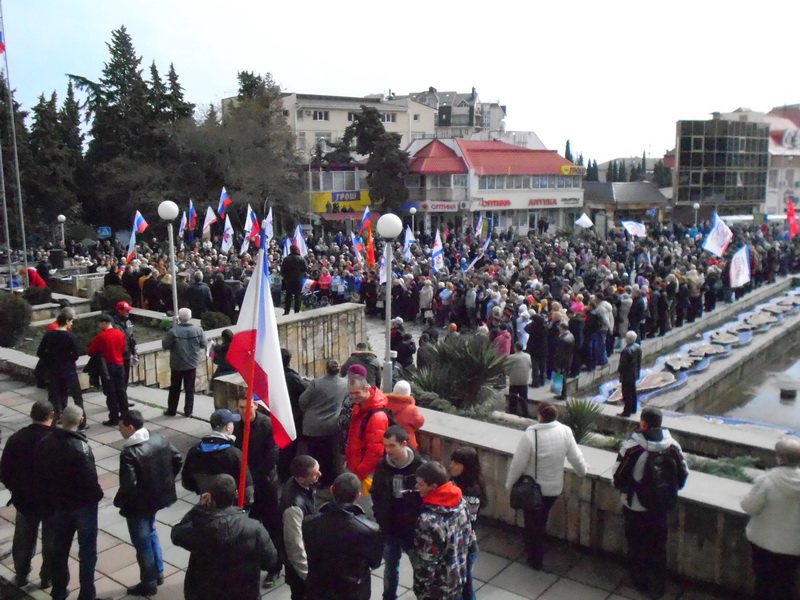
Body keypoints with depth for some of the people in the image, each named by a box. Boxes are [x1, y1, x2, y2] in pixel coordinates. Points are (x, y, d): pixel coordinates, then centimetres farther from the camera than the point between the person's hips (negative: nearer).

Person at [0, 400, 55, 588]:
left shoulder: (16, 439, -9)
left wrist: (17, 491, 14)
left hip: (24, 500, 3)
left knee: (24, 540, 22)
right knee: (51, 541, 16)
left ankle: (21, 575, 36)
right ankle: (48, 577, 26)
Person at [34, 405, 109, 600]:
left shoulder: (44, 444, -6)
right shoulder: (80, 448, -26)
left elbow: (38, 474, 3)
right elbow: (89, 479, -24)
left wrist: (49, 498, 14)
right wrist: (97, 495, -5)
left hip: (57, 505, 6)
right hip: (83, 504, -5)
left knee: (59, 549, 21)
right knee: (87, 551, 9)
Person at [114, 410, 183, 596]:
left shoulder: (129, 453, -27)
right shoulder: (159, 438, -5)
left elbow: (128, 485, -29)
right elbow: (178, 459, 4)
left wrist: (118, 502, -9)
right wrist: (165, 481, 15)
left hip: (138, 504, -8)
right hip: (158, 496, 8)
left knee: (142, 543, 11)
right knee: (151, 532, 29)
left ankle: (149, 584, 28)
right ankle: (158, 573, 40)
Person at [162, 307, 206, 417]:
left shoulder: (173, 331, -19)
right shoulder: (198, 329, -10)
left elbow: (165, 346, -9)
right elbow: (203, 345, 1)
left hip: (177, 365, -1)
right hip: (192, 364, 2)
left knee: (174, 389, 13)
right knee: (190, 389, 11)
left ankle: (171, 410, 24)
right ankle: (188, 412, 15)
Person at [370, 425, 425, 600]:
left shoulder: (420, 467, -20)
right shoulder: (382, 466, -9)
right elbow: (375, 495, 4)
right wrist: (380, 518, -2)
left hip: (414, 531, -3)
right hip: (388, 530, 3)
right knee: (390, 569, 22)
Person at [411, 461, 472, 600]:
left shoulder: (429, 520, -33)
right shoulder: (461, 503, -10)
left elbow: (426, 562, -25)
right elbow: (467, 539, 3)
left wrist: (421, 588, -11)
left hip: (436, 587, -7)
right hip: (457, 578, 7)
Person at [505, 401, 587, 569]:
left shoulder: (530, 435, -26)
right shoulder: (565, 432, -12)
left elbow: (518, 463, -19)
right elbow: (576, 457, -1)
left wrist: (509, 484, -3)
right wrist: (582, 471, 21)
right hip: (554, 488, 5)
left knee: (532, 523, 14)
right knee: (541, 521, 25)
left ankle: (535, 559, 25)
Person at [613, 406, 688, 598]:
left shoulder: (631, 447, -23)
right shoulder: (673, 446, -10)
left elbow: (618, 479, -16)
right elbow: (683, 476, 1)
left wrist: (624, 489, 7)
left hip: (635, 508, -3)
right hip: (660, 508, 3)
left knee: (637, 546, 17)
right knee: (658, 547, 19)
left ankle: (641, 582, 32)